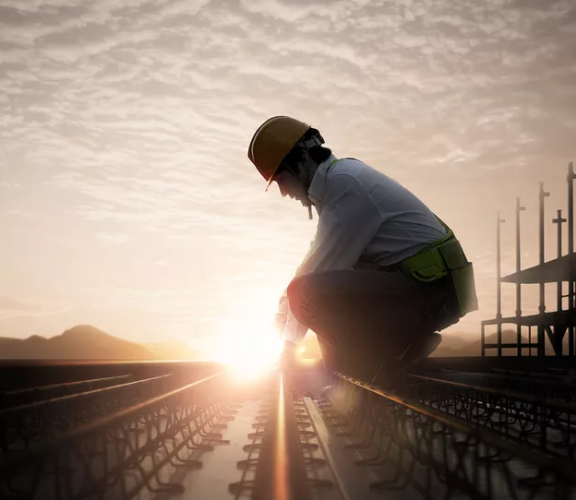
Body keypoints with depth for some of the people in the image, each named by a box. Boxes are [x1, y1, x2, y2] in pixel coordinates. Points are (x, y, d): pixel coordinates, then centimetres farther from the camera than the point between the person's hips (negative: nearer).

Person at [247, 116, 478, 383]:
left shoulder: (344, 182, -14)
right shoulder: (338, 178, 17)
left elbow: (321, 265, -14)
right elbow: (317, 264, 19)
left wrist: (289, 340, -6)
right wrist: (281, 319, 16)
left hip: (429, 291, -10)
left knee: (307, 295, -23)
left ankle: (395, 348, -8)